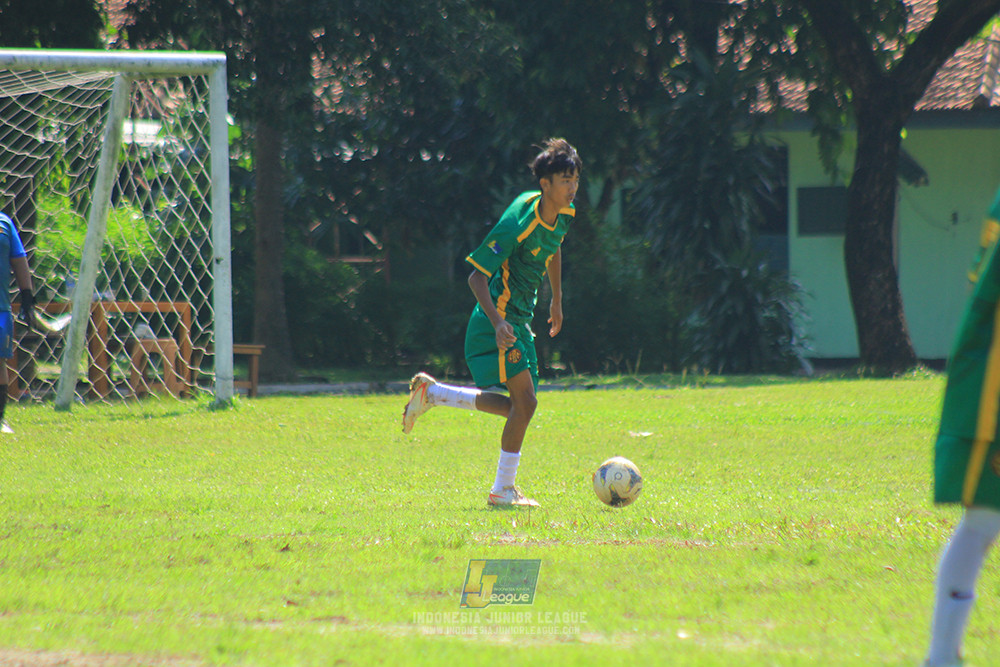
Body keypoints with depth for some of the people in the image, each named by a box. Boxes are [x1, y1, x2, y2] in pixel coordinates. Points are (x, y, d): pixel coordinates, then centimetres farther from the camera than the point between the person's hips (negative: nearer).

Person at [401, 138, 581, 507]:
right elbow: (477, 276, -22)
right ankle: (503, 489, -5)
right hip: (499, 317, -9)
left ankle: (430, 392, 22)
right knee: (524, 400, -15)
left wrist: (556, 301, 32)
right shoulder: (519, 221, -22)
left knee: (516, 406, 9)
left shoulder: (563, 216, 3)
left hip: (521, 320, 9)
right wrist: (498, 323, -33)